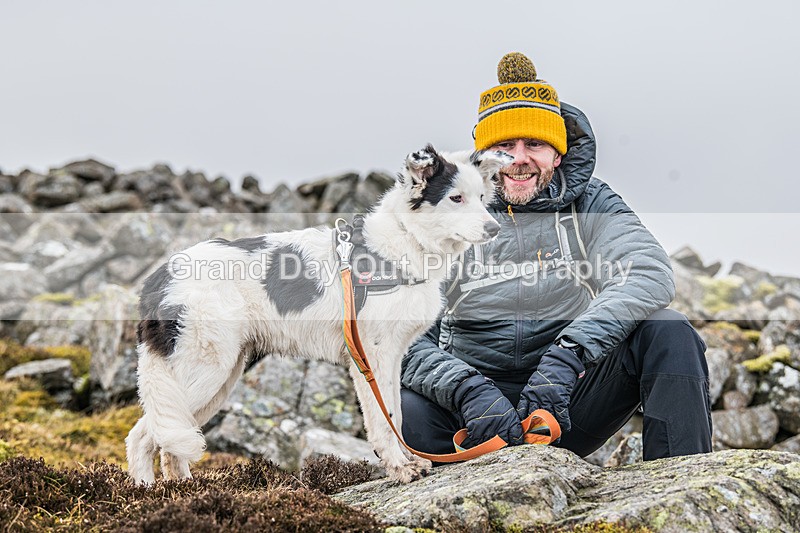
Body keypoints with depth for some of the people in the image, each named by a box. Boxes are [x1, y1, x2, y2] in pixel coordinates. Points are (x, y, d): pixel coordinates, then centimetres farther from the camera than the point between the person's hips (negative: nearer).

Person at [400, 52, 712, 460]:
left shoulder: (590, 205, 4)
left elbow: (650, 274, -17)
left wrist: (566, 355, -32)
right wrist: (468, 390, -29)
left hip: (568, 404, 1)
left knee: (667, 332, -23)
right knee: (406, 409, -34)